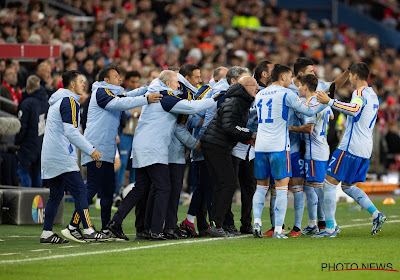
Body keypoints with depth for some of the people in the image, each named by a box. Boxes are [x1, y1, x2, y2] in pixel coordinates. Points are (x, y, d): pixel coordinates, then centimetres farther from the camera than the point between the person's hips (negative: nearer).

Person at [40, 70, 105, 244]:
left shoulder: (58, 101, 21)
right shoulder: (69, 101, -10)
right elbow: (71, 132, -18)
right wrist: (90, 150, -14)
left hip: (50, 157, 10)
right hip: (62, 157, -10)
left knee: (56, 195, 11)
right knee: (79, 190, -10)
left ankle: (47, 233, 9)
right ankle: (88, 230, -14)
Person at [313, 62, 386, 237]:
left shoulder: (360, 92, -9)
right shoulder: (373, 96, 20)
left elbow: (355, 109, -31)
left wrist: (330, 102, -33)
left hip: (351, 146, -9)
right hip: (365, 150, 9)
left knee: (329, 182, -5)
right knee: (348, 186, 19)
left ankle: (330, 228, -9)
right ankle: (376, 214, 4)